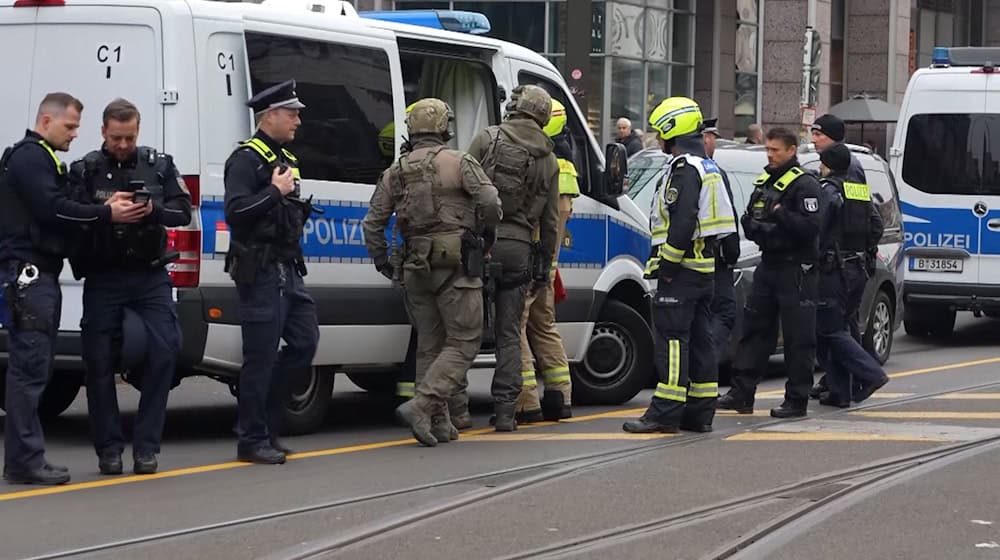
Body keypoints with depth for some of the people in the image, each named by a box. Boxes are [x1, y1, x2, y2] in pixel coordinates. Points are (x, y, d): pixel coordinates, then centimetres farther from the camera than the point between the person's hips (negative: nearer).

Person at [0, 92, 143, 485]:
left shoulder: (43, 159, 24)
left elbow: (58, 210, 19)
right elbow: (52, 209, -20)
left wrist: (104, 209, 5)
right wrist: (107, 214, -17)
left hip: (40, 273, 11)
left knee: (34, 367, 11)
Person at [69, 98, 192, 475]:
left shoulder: (159, 165, 6)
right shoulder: (85, 171, 1)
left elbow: (183, 212, 2)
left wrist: (154, 209, -17)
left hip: (150, 277, 1)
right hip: (103, 279, -1)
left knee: (165, 351, -11)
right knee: (99, 362, -1)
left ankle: (146, 446, -5)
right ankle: (109, 450, 9)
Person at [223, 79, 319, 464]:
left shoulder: (285, 158, 19)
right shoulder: (247, 159, -10)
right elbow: (235, 211, -22)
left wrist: (300, 209, 15)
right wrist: (276, 191, -19)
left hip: (288, 269, 10)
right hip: (260, 270, -10)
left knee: (304, 342, 9)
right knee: (261, 357, -6)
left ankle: (267, 422, 19)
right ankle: (253, 440, 1)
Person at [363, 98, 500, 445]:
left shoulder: (395, 171, 10)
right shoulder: (459, 162, -5)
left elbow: (373, 223, 8)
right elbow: (490, 202, -15)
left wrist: (382, 262, 18)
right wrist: (486, 234, 3)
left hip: (416, 269, 5)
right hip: (457, 266, -5)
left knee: (430, 345, 14)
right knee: (463, 343, -2)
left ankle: (439, 423, 12)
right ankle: (420, 407, -17)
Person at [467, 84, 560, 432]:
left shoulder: (487, 139, 0)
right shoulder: (548, 160, 11)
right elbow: (551, 221, 13)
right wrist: (544, 265, 20)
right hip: (519, 248, 3)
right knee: (509, 334, 8)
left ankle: (458, 403, -2)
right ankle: (505, 411, 5)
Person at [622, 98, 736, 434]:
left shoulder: (685, 169, -13)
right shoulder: (709, 168, 19)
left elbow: (683, 222, -23)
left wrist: (666, 263, -19)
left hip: (682, 268, -10)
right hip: (706, 267, 10)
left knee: (671, 337, -10)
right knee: (699, 338, 11)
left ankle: (666, 412, -13)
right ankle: (700, 412, 13)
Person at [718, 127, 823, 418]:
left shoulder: (804, 185, -10)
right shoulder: (764, 182, 16)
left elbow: (811, 227, -19)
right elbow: (750, 219, 24)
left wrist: (780, 214, -27)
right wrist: (751, 224, 1)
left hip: (795, 269, -8)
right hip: (768, 264, 8)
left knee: (798, 338, -3)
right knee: (754, 329, 7)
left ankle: (797, 400, 1)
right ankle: (742, 392, 9)